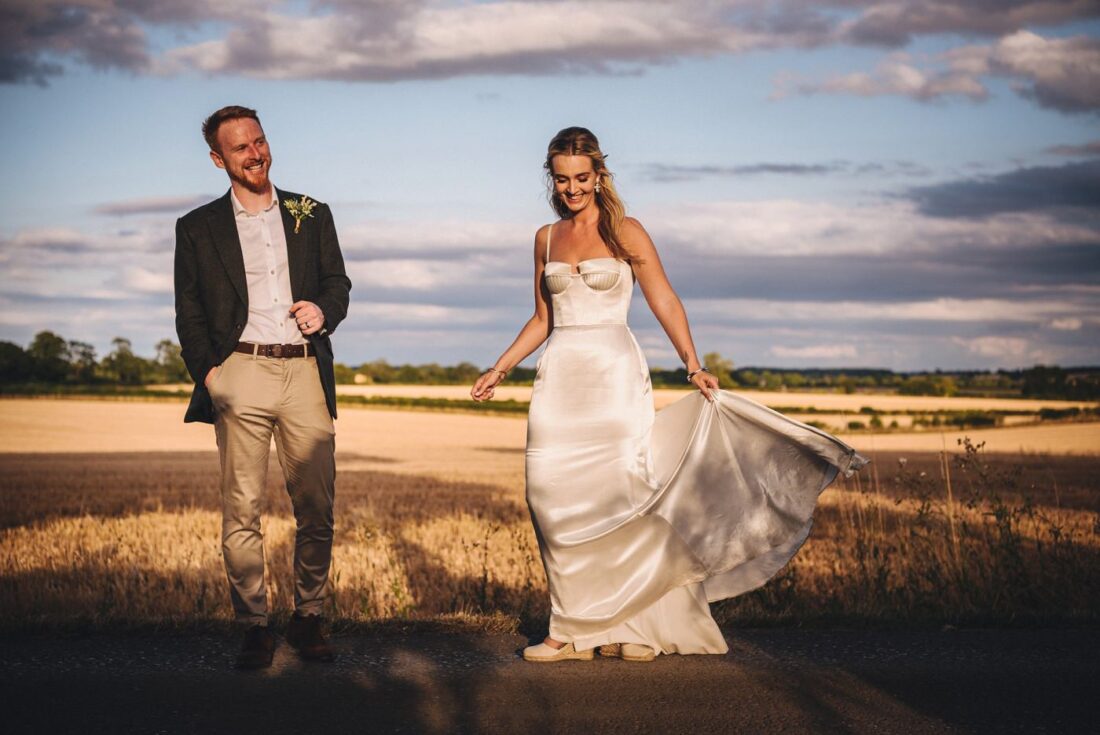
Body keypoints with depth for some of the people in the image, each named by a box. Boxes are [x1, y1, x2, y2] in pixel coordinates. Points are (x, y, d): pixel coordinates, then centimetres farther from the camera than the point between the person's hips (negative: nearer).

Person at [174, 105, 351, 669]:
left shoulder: (312, 215, 15)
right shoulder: (198, 228, 11)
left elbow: (338, 282, 17)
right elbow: (189, 312, 10)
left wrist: (323, 309, -6)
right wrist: (207, 372, -4)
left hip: (306, 374, 1)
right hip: (240, 374, -1)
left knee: (317, 507, 0)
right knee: (241, 510, -3)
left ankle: (308, 619, 12)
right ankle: (254, 627, 3)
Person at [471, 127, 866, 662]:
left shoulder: (625, 233, 1)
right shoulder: (546, 239, 14)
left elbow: (665, 302, -3)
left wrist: (693, 366, -14)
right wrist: (499, 369, 16)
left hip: (613, 375, -4)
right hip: (559, 377, 4)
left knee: (619, 495, -8)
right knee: (556, 497, -4)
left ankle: (633, 624, 1)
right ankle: (574, 628, 1)